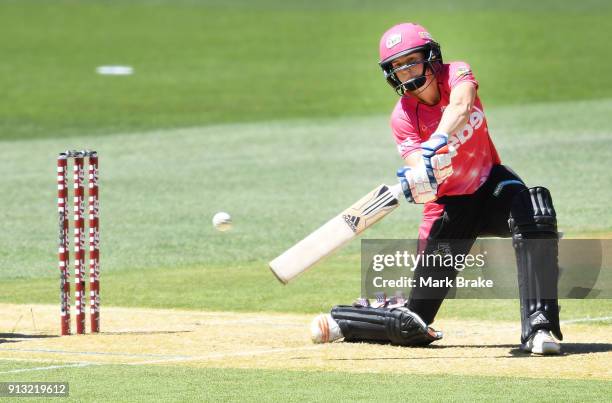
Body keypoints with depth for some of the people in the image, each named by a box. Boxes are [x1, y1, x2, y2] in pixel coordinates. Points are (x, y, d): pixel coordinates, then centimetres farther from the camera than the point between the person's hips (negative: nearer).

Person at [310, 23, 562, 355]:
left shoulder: (456, 75, -13)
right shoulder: (403, 118, -13)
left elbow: (460, 106, -38)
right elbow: (423, 181, -27)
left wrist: (437, 142, -57)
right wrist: (418, 181, -51)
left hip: (490, 184, 1)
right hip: (448, 203, -1)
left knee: (533, 211, -37)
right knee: (413, 327, -3)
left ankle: (538, 327, -37)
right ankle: (338, 322, 28)